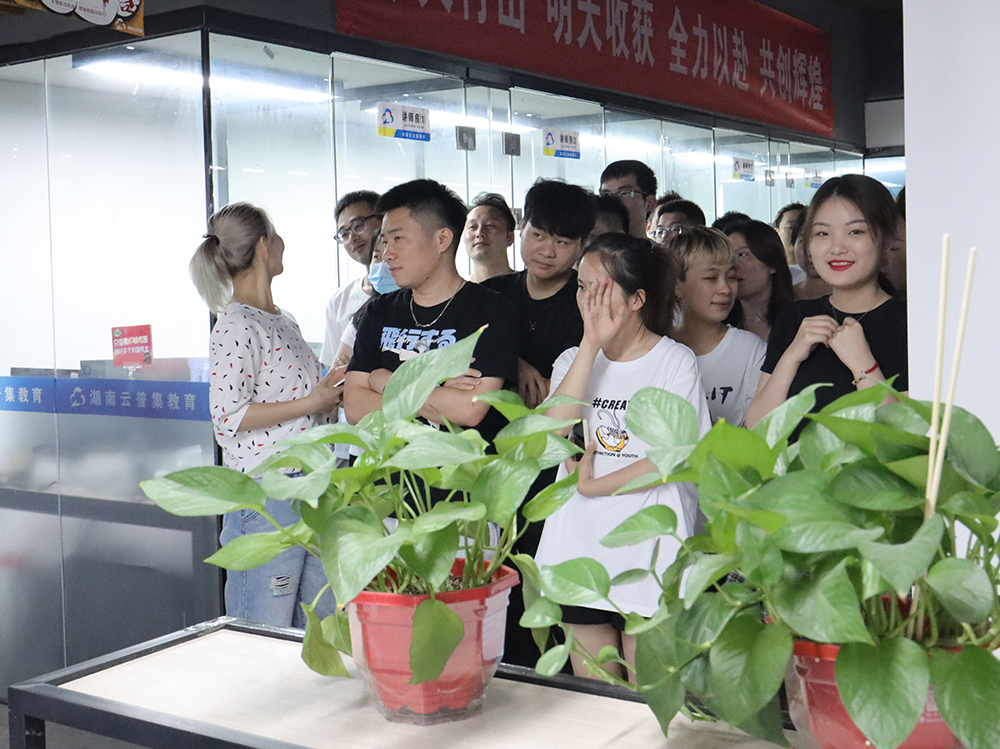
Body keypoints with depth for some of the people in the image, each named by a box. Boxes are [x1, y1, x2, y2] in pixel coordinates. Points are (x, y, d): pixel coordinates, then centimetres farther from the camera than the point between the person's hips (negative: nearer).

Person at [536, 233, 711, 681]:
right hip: (579, 546, 4)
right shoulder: (573, 360, 10)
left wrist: (593, 484, -8)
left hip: (650, 551, -4)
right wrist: (592, 343, -11)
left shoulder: (676, 361, -2)